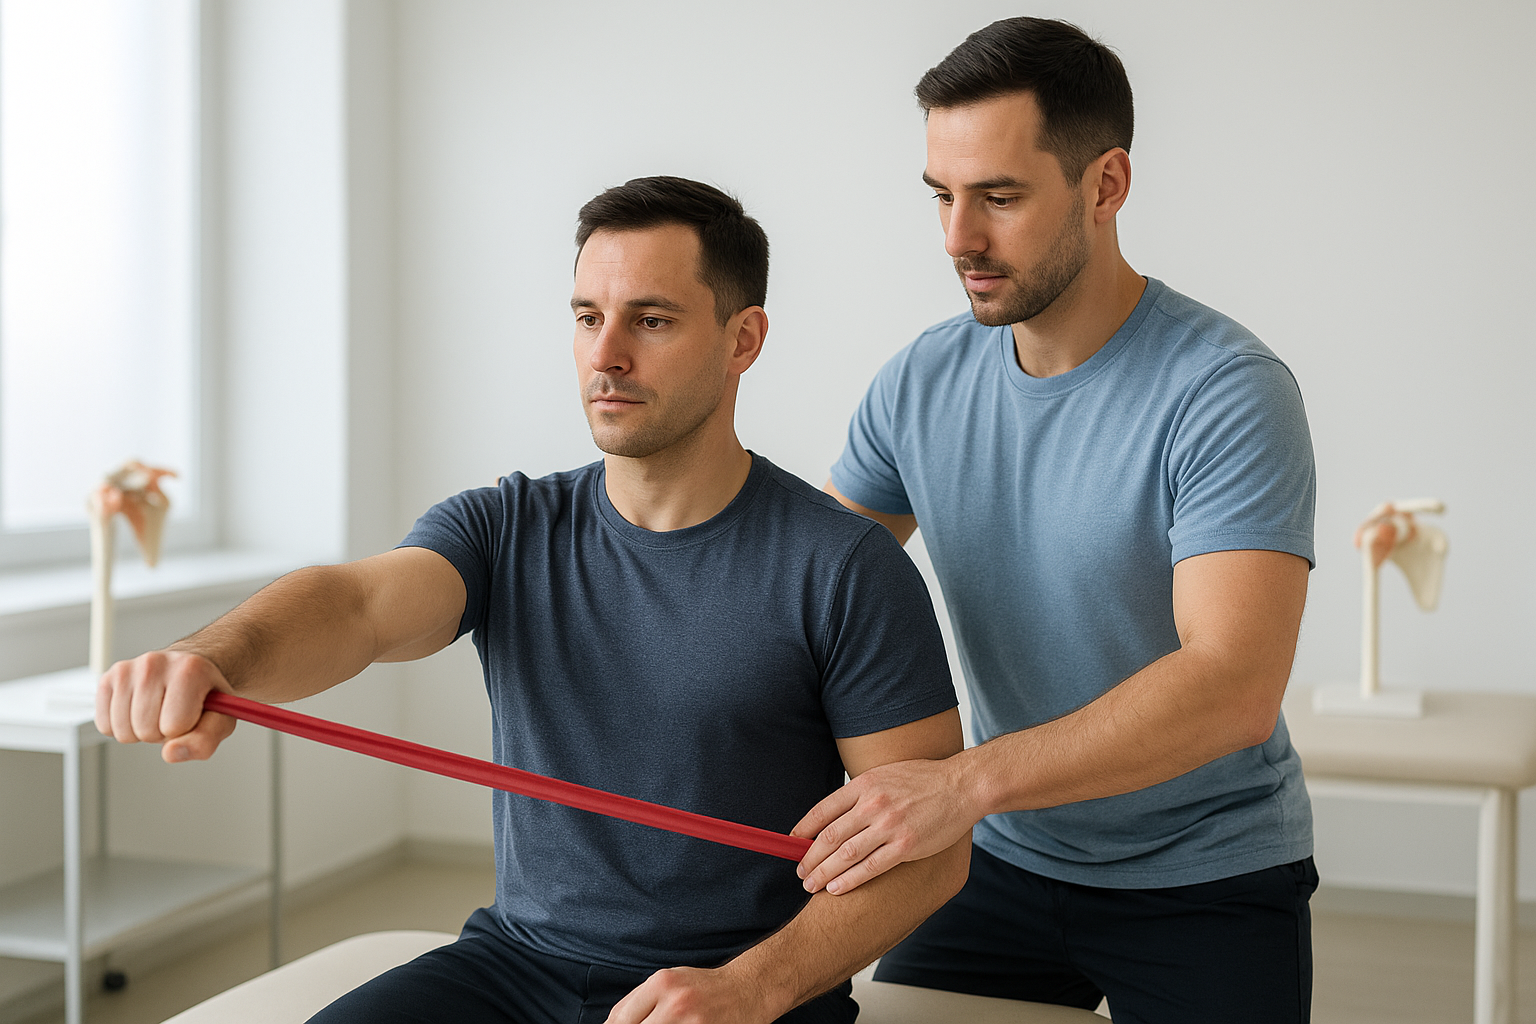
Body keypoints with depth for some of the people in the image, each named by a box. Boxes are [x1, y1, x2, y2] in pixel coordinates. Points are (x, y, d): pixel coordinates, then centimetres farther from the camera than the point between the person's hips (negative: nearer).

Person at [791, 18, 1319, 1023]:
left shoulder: (1226, 393, -22)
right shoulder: (921, 383, -3)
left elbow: (1233, 687, -32)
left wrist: (965, 782, -43)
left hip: (1210, 885, -4)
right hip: (1011, 862, 4)